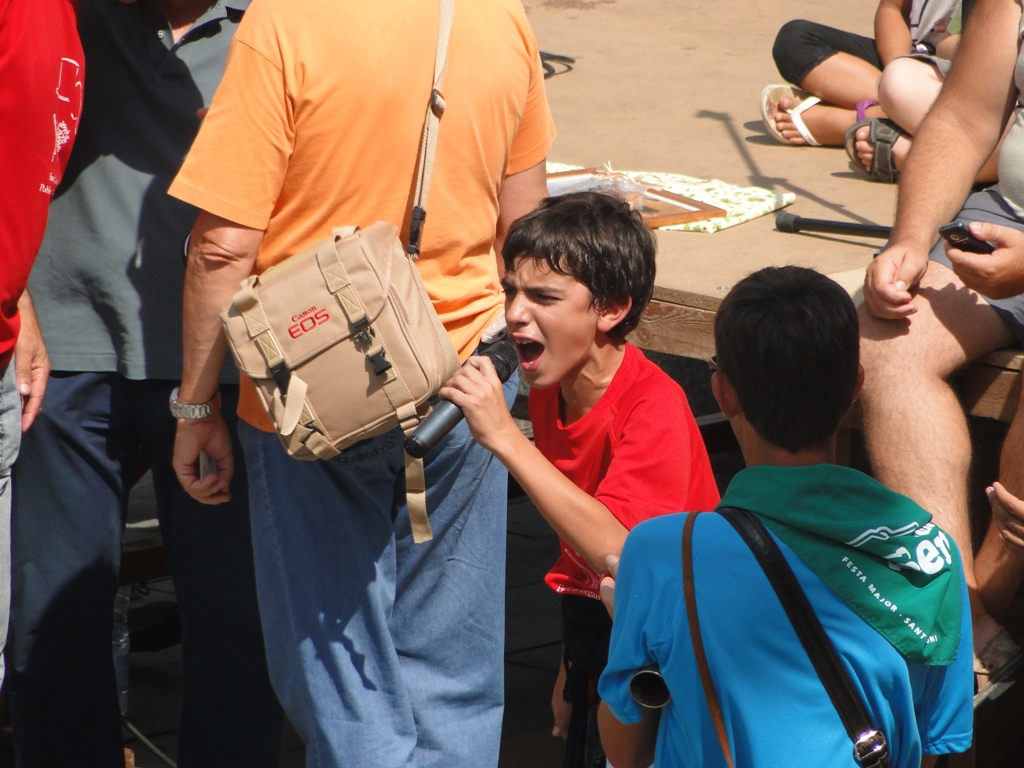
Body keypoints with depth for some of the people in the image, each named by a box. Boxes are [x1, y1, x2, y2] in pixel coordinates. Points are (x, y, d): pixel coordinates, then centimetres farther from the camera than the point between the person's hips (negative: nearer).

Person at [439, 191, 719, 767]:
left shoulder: (654, 405, -21)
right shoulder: (549, 390, 0)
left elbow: (616, 552, -34)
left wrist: (504, 436, -34)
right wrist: (572, 665, 19)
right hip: (593, 622, 7)